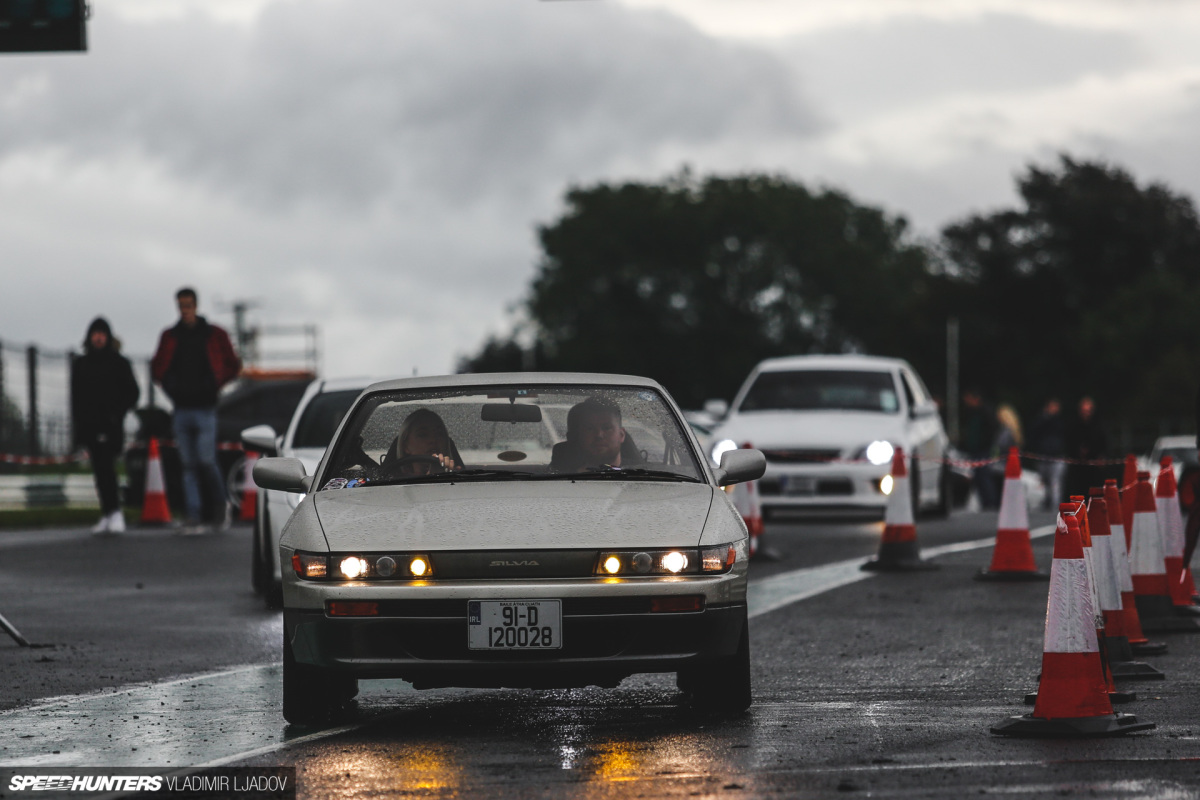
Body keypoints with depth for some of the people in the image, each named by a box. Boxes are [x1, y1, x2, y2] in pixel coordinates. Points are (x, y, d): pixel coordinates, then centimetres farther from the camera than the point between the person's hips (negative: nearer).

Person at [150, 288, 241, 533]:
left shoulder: (214, 335, 3)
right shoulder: (170, 337, 11)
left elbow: (233, 365, 9)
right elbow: (157, 366, 21)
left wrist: (213, 385, -4)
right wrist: (170, 385, 4)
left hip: (205, 409, -3)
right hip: (181, 410, 3)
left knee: (206, 461, -10)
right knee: (188, 465, 0)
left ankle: (220, 503, 15)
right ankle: (192, 517, -2)